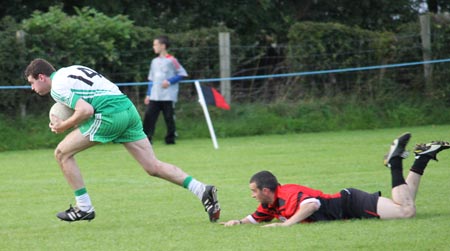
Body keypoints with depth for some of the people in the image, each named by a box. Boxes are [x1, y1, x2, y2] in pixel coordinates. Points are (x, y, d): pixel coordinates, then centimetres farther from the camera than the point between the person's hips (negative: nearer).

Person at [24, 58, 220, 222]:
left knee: (62, 153, 4)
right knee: (153, 167, 7)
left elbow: (86, 111, -15)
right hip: (128, 109, 9)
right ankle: (202, 191, -6)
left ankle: (84, 208, 7)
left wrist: (63, 126, 0)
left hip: (110, 114, -9)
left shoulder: (57, 87, -2)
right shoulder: (69, 71, 26)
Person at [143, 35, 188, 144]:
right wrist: (148, 94, 14)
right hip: (154, 97, 6)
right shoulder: (154, 62, 15)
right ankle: (146, 139, -4)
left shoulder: (171, 60, -4)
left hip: (168, 97, -6)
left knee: (169, 118, -2)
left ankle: (170, 138, 8)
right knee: (148, 115, -5)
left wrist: (170, 81, -13)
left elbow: (182, 74, -4)